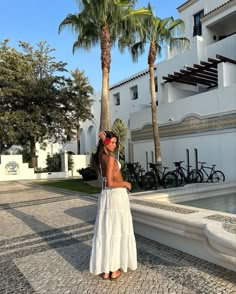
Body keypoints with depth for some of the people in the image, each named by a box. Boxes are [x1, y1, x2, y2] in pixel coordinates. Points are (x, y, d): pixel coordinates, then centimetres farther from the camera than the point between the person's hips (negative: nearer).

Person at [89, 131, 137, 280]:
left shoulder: (100, 156, 5)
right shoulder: (110, 158, -18)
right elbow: (110, 183, -22)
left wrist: (103, 139, 7)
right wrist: (125, 183, -7)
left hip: (105, 195, 8)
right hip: (117, 195, -7)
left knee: (105, 231, 10)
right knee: (117, 231, 4)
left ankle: (105, 270, 19)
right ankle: (115, 269, 15)